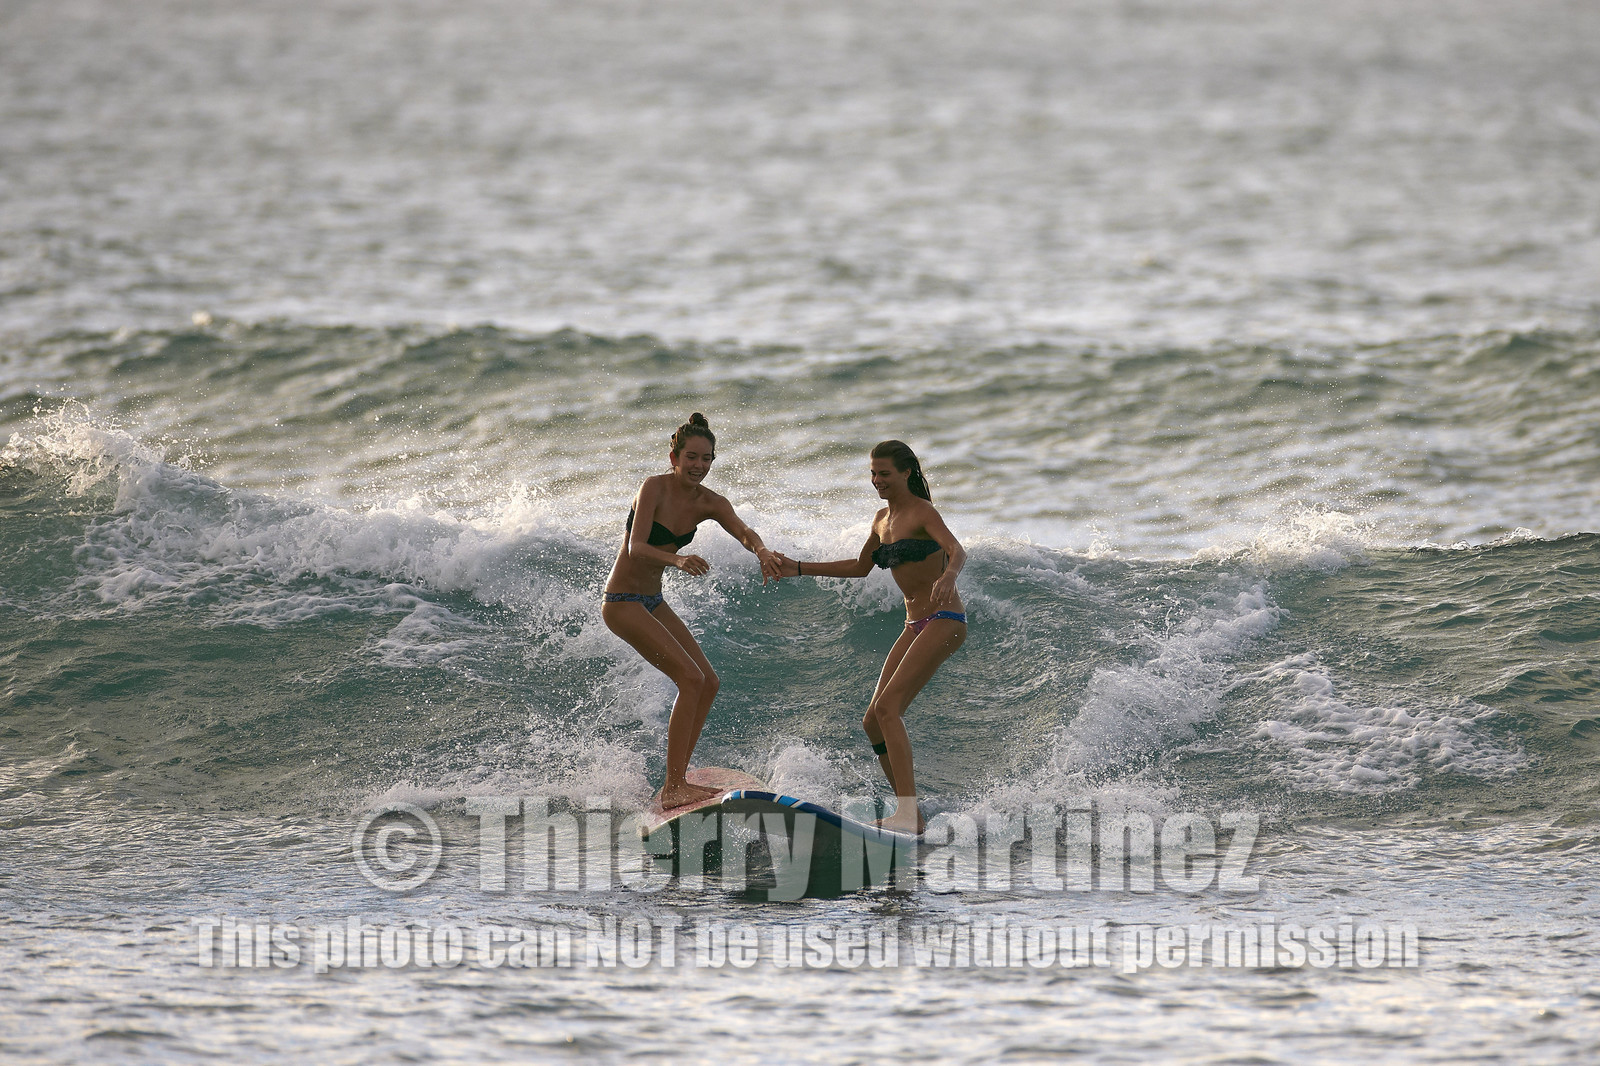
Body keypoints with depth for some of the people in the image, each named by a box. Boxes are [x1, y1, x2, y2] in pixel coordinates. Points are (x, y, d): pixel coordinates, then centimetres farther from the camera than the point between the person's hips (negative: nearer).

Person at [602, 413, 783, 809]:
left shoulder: (710, 504, 0)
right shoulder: (655, 488, -19)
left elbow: (742, 531, -18)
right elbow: (637, 547, -30)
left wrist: (762, 552, -42)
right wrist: (677, 560, -49)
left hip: (653, 600, 9)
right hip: (623, 601, -9)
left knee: (708, 682, 8)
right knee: (690, 677, -18)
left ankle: (675, 784, 15)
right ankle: (674, 787, -18)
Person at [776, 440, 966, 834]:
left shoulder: (922, 513, -11)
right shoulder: (883, 520, 14)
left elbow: (957, 552, -28)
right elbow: (861, 567, 30)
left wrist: (947, 577, -51)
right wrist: (801, 569, 28)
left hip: (944, 621, -9)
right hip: (915, 625, 9)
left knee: (887, 708, -22)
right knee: (873, 722, 4)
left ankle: (908, 813, -28)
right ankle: (909, 814, 10)